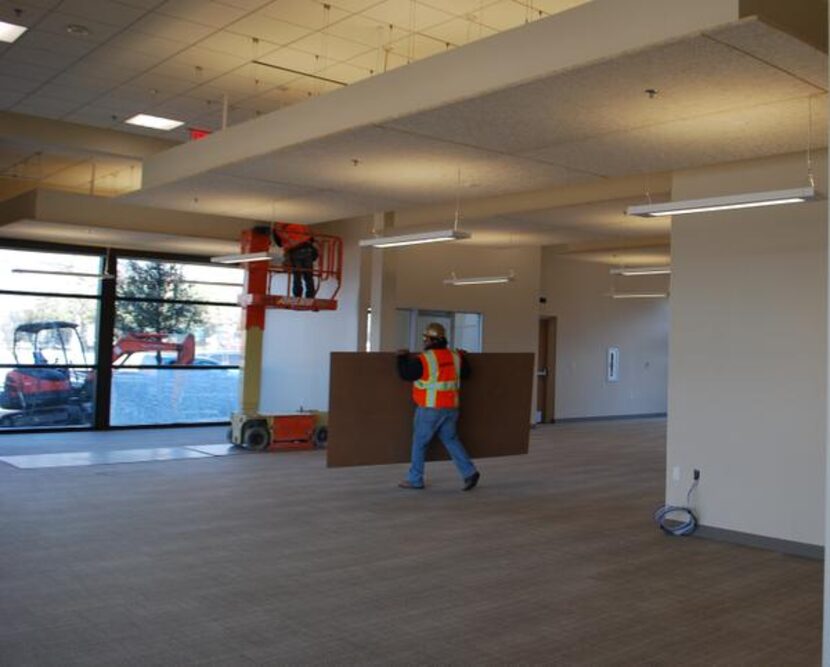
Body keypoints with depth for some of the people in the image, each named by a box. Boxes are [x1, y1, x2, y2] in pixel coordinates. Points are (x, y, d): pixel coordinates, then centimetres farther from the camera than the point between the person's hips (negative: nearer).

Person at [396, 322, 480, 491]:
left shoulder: (424, 360, -15)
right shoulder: (454, 356, 4)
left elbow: (405, 374, -9)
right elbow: (466, 373, 18)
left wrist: (402, 357, 7)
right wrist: (461, 357, 34)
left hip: (430, 409, -6)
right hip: (450, 408, 6)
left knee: (419, 443, 7)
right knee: (451, 440, 13)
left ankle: (415, 479, 14)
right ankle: (469, 472, 2)